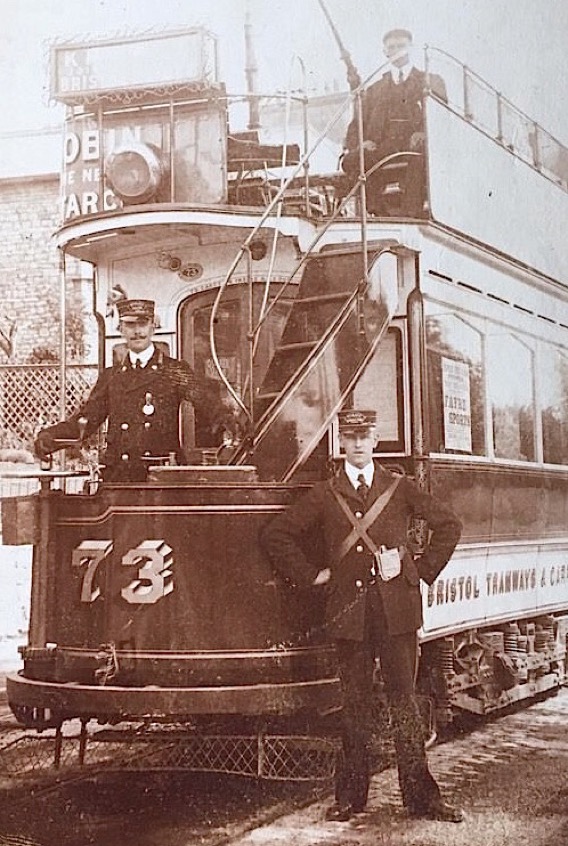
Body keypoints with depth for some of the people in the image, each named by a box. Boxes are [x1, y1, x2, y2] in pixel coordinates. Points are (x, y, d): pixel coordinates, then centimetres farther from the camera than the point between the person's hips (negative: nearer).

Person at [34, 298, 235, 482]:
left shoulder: (175, 371, 8)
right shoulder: (111, 376, 17)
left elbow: (203, 394, -9)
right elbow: (87, 418, 13)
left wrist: (223, 416, -32)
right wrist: (49, 436, -5)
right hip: (118, 477, 2)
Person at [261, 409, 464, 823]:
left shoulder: (400, 488, 8)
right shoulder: (324, 495, 8)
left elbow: (449, 524, 13)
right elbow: (275, 535, 11)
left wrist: (424, 569, 8)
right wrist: (310, 574, 6)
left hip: (397, 608, 0)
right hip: (349, 610, 1)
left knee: (404, 699, 2)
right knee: (355, 704, 7)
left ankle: (422, 795, 9)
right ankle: (351, 796, 15)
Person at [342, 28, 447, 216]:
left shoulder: (431, 82, 21)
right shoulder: (375, 89, 29)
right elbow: (357, 124, 21)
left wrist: (424, 133, -16)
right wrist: (359, 143, -5)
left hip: (416, 145, -2)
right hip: (383, 147, 2)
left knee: (419, 156, -41)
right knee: (351, 160, -30)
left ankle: (411, 213, -40)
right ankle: (377, 212, -26)